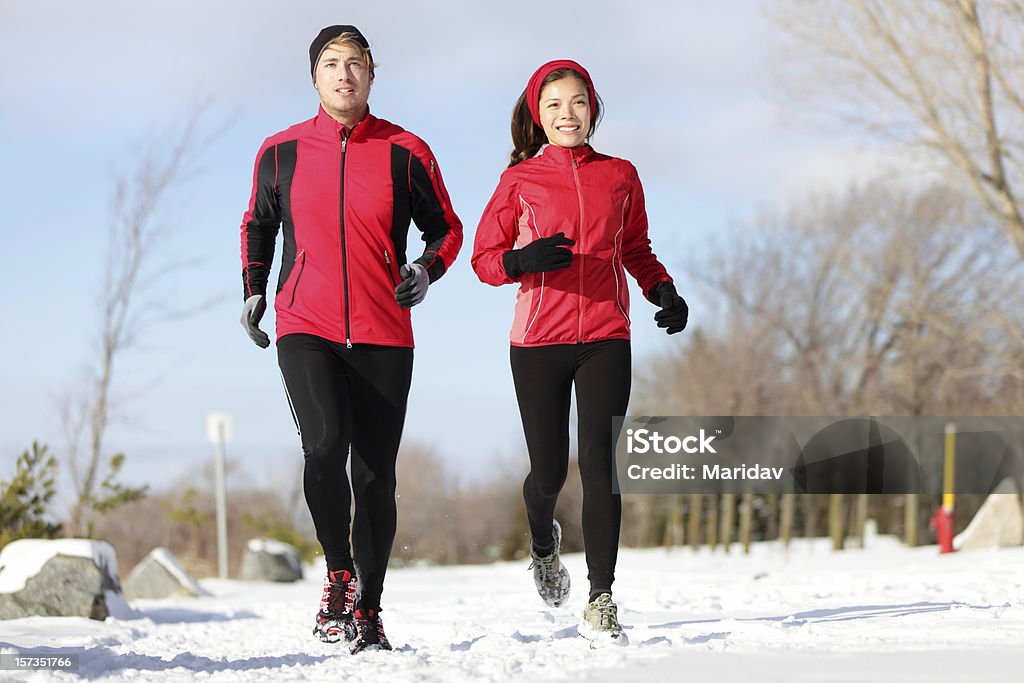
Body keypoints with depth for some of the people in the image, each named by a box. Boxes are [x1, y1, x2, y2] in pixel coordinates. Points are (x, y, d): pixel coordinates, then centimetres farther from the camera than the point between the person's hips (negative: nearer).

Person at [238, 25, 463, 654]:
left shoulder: (405, 152, 2)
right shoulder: (282, 152, 6)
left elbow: (447, 228, 12)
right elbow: (259, 223, 22)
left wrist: (427, 269, -8)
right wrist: (254, 288, 10)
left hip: (383, 336, 1)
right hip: (306, 328, 0)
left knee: (376, 476, 4)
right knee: (325, 447, -23)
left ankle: (368, 609, 17)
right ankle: (339, 572, -2)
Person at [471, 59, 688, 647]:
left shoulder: (620, 176, 9)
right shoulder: (520, 180, 3)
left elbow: (636, 247, 22)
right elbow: (485, 259, 4)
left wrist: (664, 291, 4)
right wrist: (523, 259, -17)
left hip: (605, 340, 1)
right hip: (539, 341, -1)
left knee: (599, 462, -12)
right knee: (549, 472, 3)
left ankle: (601, 603, -11)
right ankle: (544, 544, 40)